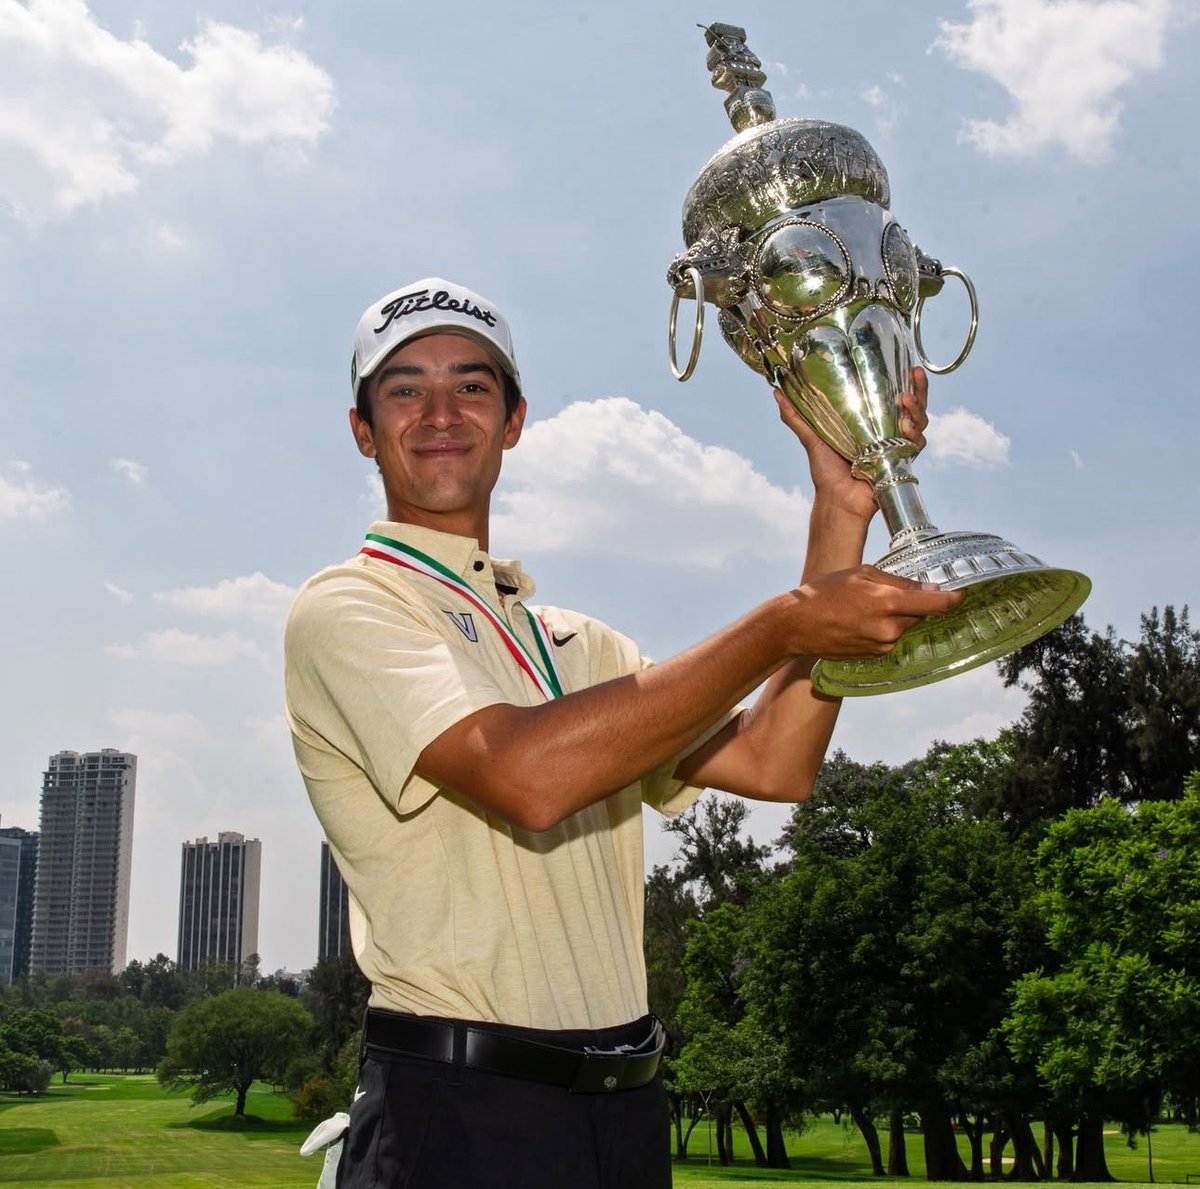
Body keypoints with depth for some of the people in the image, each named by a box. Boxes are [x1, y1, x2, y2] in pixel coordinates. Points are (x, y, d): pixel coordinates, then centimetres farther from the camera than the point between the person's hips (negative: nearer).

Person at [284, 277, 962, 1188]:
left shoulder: (579, 644, 15)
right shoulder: (346, 608, -6)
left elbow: (773, 762, 3)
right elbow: (526, 774, -23)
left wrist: (841, 513, 0)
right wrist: (783, 627, -18)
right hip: (459, 1111, -6)